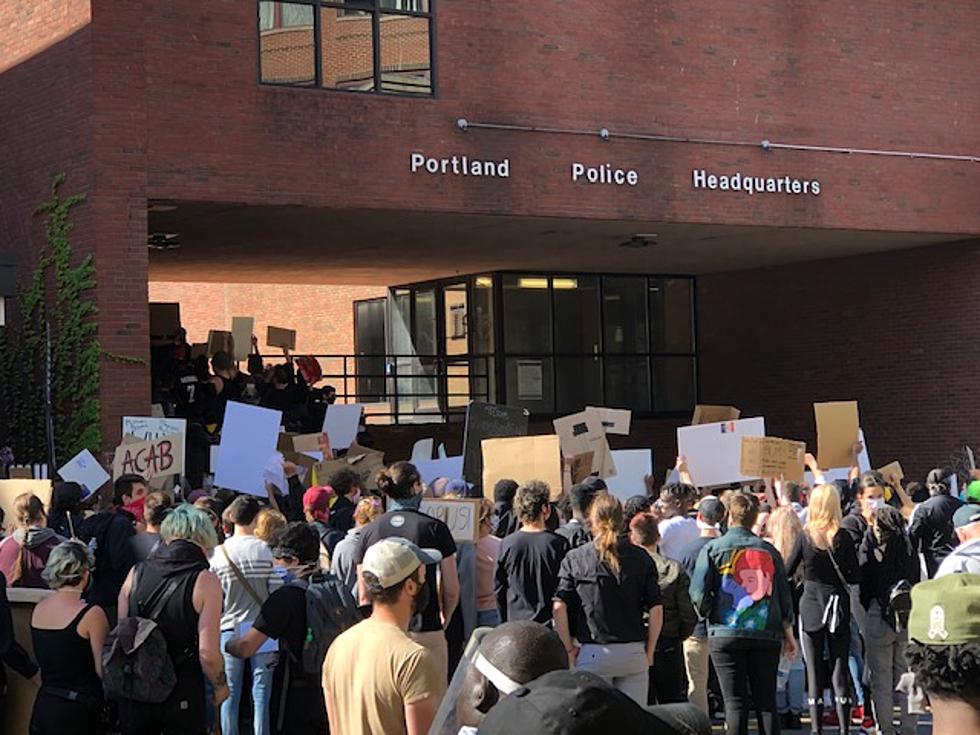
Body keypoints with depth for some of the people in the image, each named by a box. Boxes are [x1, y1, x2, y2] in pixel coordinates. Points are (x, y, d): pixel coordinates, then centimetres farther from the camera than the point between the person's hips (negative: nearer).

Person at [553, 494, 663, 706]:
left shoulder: (575, 559, -1)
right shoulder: (641, 558, 2)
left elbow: (559, 608, -8)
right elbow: (656, 609, -2)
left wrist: (570, 649, 0)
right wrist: (649, 651, 7)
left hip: (593, 654, -1)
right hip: (634, 654, 1)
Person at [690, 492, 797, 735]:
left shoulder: (713, 548, 0)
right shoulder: (769, 550, 9)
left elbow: (698, 592, -9)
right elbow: (784, 594, 10)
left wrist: (710, 616, 8)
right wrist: (788, 632, 18)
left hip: (726, 633, -2)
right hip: (767, 634, 2)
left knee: (735, 703, -1)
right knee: (766, 701, 7)